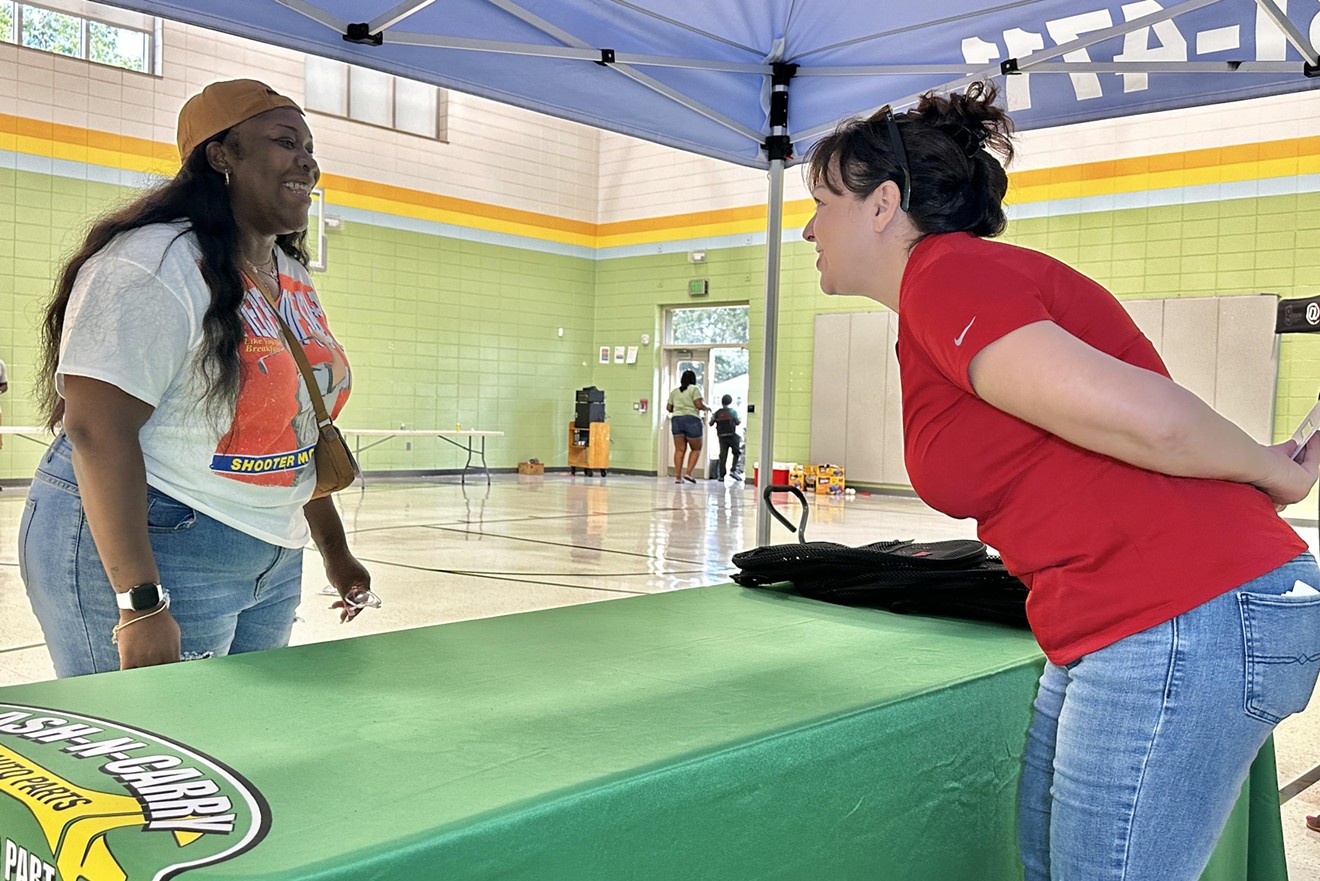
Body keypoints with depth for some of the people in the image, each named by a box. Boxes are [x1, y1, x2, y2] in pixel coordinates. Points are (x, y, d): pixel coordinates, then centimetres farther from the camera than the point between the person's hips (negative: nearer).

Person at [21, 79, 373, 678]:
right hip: (149, 552, -8)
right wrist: (141, 604, -28)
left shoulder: (293, 279, 11)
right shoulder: (151, 263, -16)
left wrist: (335, 553, 20)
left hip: (271, 561, 9)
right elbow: (98, 431, -23)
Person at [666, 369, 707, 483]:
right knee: (696, 449, 7)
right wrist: (707, 407, 10)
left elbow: (669, 408, 13)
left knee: (679, 450, 4)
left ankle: (678, 476, -2)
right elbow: (699, 405, -9)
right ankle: (689, 473, -5)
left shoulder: (674, 391, 16)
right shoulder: (695, 389, 1)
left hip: (676, 419, 4)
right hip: (691, 419, -4)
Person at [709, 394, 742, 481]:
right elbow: (737, 422, -7)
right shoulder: (732, 411, -2)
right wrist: (740, 421, 14)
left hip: (721, 435, 3)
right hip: (731, 435, -3)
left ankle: (721, 475, -4)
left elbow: (711, 423, 4)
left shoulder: (717, 412, 6)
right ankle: (733, 470, -4)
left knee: (723, 455, 1)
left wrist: (712, 419, 24)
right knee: (737, 453, 10)